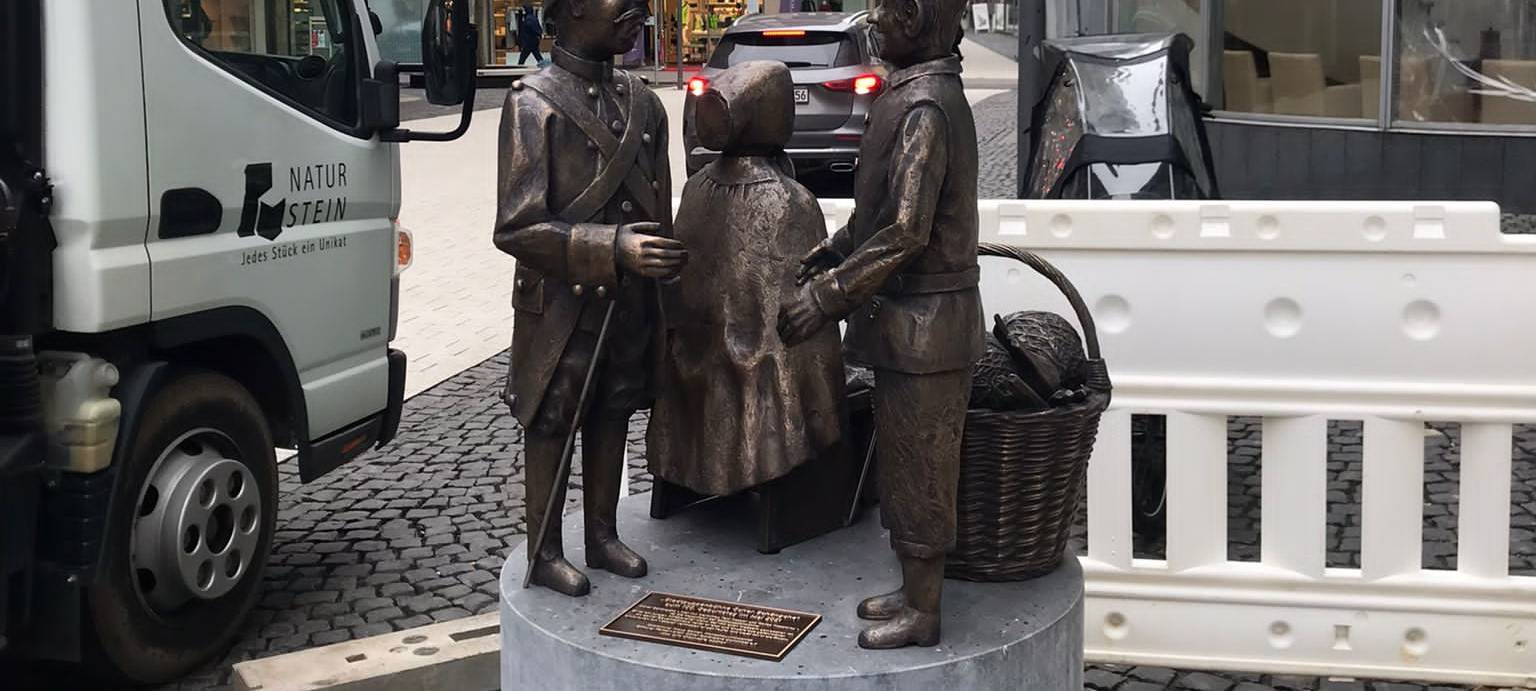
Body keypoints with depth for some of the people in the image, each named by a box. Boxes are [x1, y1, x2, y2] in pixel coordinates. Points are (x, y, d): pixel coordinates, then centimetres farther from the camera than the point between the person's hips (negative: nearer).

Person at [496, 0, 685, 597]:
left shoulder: (641, 100, 5)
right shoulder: (534, 104, -16)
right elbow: (516, 229, -20)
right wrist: (612, 248, -29)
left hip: (630, 300, 6)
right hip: (562, 304, -6)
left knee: (612, 418, 17)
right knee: (550, 427, 7)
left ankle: (602, 536, 33)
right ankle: (544, 556, 22)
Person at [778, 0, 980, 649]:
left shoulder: (925, 109, -21)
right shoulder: (912, 95, 10)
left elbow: (906, 233, -23)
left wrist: (825, 296, -19)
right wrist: (832, 250, 12)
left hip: (924, 323, -10)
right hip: (910, 320, 10)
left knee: (917, 469, 2)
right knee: (902, 463, 18)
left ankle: (922, 612, 14)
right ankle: (914, 589, 31)